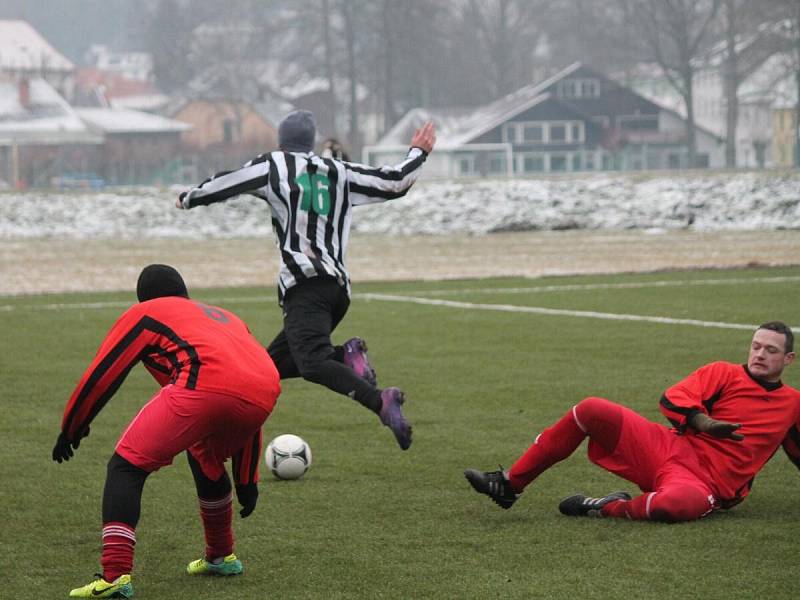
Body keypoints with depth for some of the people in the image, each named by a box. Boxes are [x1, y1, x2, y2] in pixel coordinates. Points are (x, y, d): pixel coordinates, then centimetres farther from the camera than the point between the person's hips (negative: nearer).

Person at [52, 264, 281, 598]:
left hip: (204, 387, -6)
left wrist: (70, 429, 34)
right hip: (264, 396, 6)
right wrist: (247, 481, 45)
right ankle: (222, 558, 43)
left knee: (127, 465, 2)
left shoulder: (144, 313, 25)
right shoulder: (227, 318, 41)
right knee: (205, 455, 35)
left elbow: (100, 375, 20)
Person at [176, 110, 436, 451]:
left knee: (312, 363, -25)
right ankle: (347, 355, -10)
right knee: (274, 364, 13)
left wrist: (188, 199, 34)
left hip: (305, 285, -7)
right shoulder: (340, 173, 20)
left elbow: (224, 185, 15)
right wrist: (419, 152, 38)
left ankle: (380, 402, -45)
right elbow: (395, 182, 20)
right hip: (339, 286, 7)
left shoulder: (274, 165, 9)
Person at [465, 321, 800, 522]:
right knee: (592, 410, -18)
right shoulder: (723, 374, 12)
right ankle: (509, 485, -10)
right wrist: (703, 422, -17)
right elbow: (671, 400, -1)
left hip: (705, 483, -2)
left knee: (678, 503, -43)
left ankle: (607, 509, -13)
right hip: (668, 447, 2)